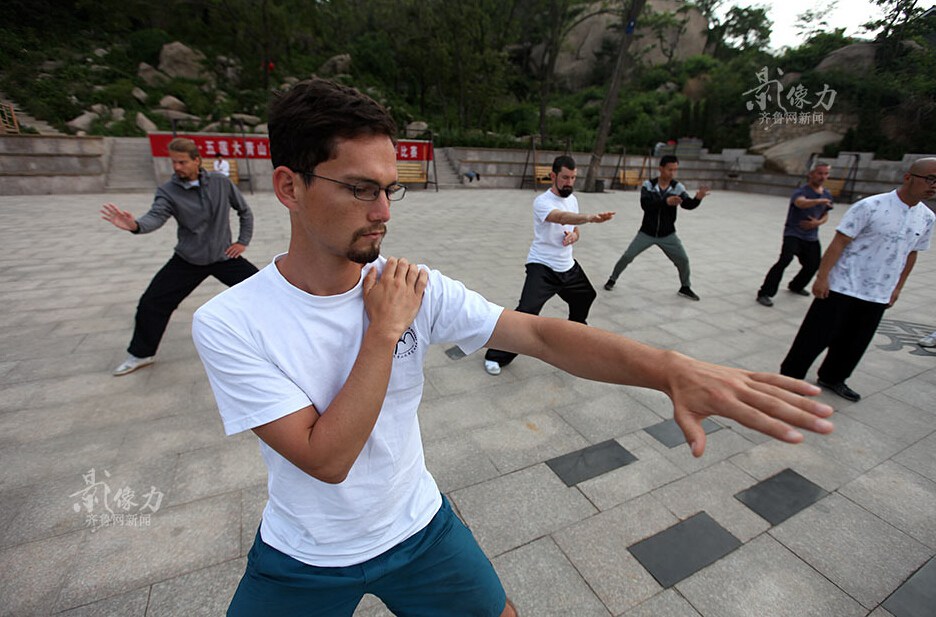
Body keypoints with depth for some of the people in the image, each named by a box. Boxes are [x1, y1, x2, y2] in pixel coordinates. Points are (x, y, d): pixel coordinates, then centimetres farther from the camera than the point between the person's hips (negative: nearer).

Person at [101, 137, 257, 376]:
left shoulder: (220, 183, -7)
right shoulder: (168, 191, -9)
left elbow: (244, 211, 4)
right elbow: (156, 216, -26)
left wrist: (243, 241, -2)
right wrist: (136, 225, -47)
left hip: (224, 257, 0)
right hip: (187, 260, 1)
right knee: (151, 303, 0)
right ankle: (141, 353, 23)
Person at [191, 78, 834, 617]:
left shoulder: (419, 288, -18)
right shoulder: (228, 323, -22)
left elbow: (540, 335, -26)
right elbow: (326, 459, -27)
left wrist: (671, 367, -39)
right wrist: (385, 329, -31)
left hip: (417, 527, 1)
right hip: (300, 559, 0)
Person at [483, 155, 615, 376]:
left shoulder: (572, 200, 7)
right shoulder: (542, 201, -19)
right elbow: (560, 217, -41)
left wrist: (573, 236, -10)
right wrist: (590, 217, -58)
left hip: (567, 266, 8)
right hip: (542, 267, -8)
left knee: (585, 296, 26)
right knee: (527, 311, -22)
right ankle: (496, 356, -7)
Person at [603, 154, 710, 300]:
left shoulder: (678, 187, -6)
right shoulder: (648, 185, -11)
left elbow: (688, 205, -18)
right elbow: (645, 205, -26)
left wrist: (698, 198, -40)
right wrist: (666, 202, -39)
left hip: (667, 235, 2)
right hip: (646, 233, -1)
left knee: (683, 260, -1)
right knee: (627, 256, -2)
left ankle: (685, 287, 23)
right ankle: (612, 279, 20)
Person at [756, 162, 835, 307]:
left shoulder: (827, 194, 9)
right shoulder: (801, 191, -13)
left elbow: (825, 215, 18)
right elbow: (801, 203, -37)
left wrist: (818, 222, -3)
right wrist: (819, 200, -53)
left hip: (812, 237, 7)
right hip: (793, 234, -7)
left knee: (813, 264, 15)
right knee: (784, 260, -25)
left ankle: (796, 286, 43)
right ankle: (765, 293, -25)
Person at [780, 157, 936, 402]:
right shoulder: (871, 206, -13)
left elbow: (911, 254, 18)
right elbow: (839, 242, -14)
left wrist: (897, 287, 19)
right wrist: (822, 277, -18)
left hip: (879, 295, 6)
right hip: (843, 288, -6)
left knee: (856, 342, 14)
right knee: (817, 335, -2)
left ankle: (832, 378, 31)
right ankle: (790, 376, 11)